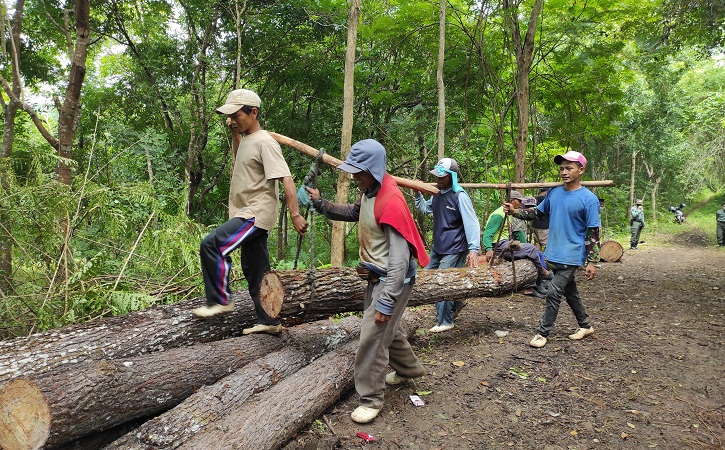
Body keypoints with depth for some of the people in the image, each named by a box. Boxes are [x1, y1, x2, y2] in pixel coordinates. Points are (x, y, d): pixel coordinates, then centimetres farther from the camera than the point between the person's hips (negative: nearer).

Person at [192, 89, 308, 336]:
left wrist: (295, 215, -28)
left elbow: (286, 179, -21)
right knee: (255, 270, 12)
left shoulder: (265, 142, -14)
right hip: (247, 213, 10)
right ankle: (268, 322, 21)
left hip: (257, 214, -10)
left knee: (211, 244, -20)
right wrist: (235, 133, 23)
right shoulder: (245, 140, 16)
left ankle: (220, 300, -5)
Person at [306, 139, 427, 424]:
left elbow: (399, 258, -28)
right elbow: (353, 213, 22)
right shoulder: (369, 192, 1)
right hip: (377, 276, 10)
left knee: (372, 337, -5)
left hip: (392, 280, -9)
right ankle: (408, 368, 48)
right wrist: (320, 204, 7)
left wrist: (386, 302, -28)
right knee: (387, 328, 24)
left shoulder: (391, 202, -27)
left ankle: (371, 400, 11)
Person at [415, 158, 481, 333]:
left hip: (454, 250, -9)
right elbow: (424, 209, 23)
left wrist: (473, 249, -30)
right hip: (437, 247, 9)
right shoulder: (437, 194, 6)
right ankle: (456, 303, 32)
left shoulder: (460, 196, -18)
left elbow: (472, 223, -22)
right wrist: (417, 194, 7)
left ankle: (445, 322, 13)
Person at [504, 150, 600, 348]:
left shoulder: (589, 199, -12)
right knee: (570, 292, 18)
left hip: (571, 256, -7)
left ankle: (542, 333, 4)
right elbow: (537, 212, 17)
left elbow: (593, 233, -11)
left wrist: (592, 263, -12)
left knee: (553, 293, -8)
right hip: (553, 255, 7)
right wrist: (515, 211, 1)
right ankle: (585, 326, 35)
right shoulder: (554, 193, 5)